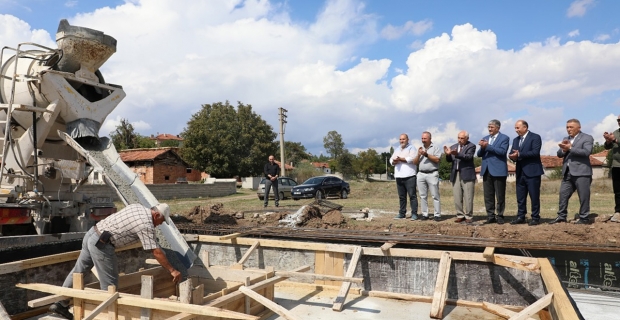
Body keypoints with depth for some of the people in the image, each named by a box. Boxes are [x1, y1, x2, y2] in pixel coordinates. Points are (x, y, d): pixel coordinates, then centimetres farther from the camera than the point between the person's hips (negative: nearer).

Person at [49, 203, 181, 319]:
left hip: (91, 234, 10)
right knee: (110, 282, 3)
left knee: (78, 271, 21)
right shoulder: (146, 224, -14)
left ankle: (60, 304, 32)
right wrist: (172, 270, -7)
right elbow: (156, 252, -14)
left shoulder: (138, 207, 11)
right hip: (101, 244, -9)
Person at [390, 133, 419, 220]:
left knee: (412, 195, -6)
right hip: (399, 176, 7)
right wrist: (394, 161, -8)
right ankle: (402, 213, 15)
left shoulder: (411, 148, 2)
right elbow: (391, 160, 16)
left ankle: (414, 214, -3)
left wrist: (400, 159, -9)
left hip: (409, 176, -6)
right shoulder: (397, 150, 24)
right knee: (401, 196, 10)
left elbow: (412, 158, -15)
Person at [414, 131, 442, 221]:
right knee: (423, 196, 4)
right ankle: (425, 214, 9)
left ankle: (437, 215, -2)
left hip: (432, 174, -4)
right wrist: (418, 155, -4)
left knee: (435, 196, -4)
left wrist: (426, 154, -13)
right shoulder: (420, 149, 17)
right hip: (421, 174, 4)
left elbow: (437, 159, -10)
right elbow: (415, 163, 12)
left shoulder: (436, 148, 4)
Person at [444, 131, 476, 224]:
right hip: (455, 174, 5)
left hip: (467, 175, -5)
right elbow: (449, 160, 8)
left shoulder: (471, 146, 0)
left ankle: (468, 217, 6)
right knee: (457, 198, 5)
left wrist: (457, 154, -31)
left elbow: (468, 157, -16)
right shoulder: (453, 147, 14)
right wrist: (448, 154, -14)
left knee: (468, 197, -2)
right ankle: (460, 215, 14)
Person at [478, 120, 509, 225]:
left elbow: (502, 151, -16)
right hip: (486, 170, 5)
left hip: (498, 170, -5)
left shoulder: (504, 138, 0)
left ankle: (500, 216, 11)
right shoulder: (485, 138, 16)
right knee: (488, 196, 7)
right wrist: (482, 147, -10)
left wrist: (487, 146, -19)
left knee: (500, 196, 2)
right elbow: (479, 154, 11)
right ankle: (490, 216, 13)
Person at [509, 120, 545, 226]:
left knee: (534, 196, 0)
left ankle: (535, 218, 8)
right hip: (520, 172, 6)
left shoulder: (535, 137, -4)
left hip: (532, 172, -6)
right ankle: (520, 217, 15)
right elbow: (512, 153, 12)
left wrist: (519, 155, -19)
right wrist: (513, 157, -11)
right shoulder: (515, 140, 17)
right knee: (520, 197, 8)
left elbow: (535, 152, -17)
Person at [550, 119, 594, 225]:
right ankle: (561, 216, 11)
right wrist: (563, 149, -9)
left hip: (581, 172, -6)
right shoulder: (566, 139, 19)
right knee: (563, 195, 5)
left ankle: (584, 218, 8)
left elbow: (586, 152, -16)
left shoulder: (587, 138, 0)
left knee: (583, 197, 0)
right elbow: (559, 154, 12)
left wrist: (570, 148, -16)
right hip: (567, 173, 6)